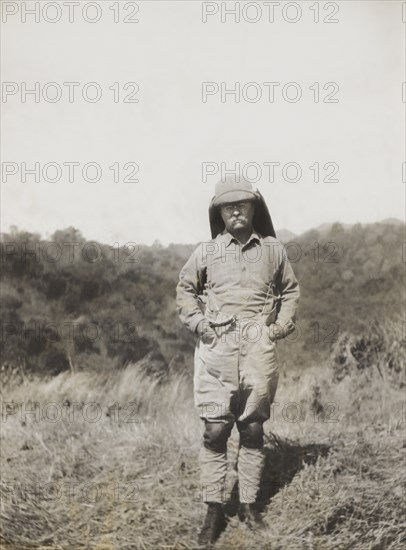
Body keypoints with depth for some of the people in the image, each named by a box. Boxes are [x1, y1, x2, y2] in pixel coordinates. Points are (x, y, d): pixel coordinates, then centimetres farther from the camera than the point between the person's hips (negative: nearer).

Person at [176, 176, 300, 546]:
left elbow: (291, 291, 19)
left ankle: (249, 504, 19)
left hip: (259, 349, 1)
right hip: (217, 349, -1)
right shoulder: (206, 252, 6)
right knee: (215, 431, -3)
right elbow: (185, 290, 17)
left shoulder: (273, 250, 9)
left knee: (253, 430, 7)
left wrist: (281, 326, 6)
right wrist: (197, 323, 3)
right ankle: (215, 511, 6)